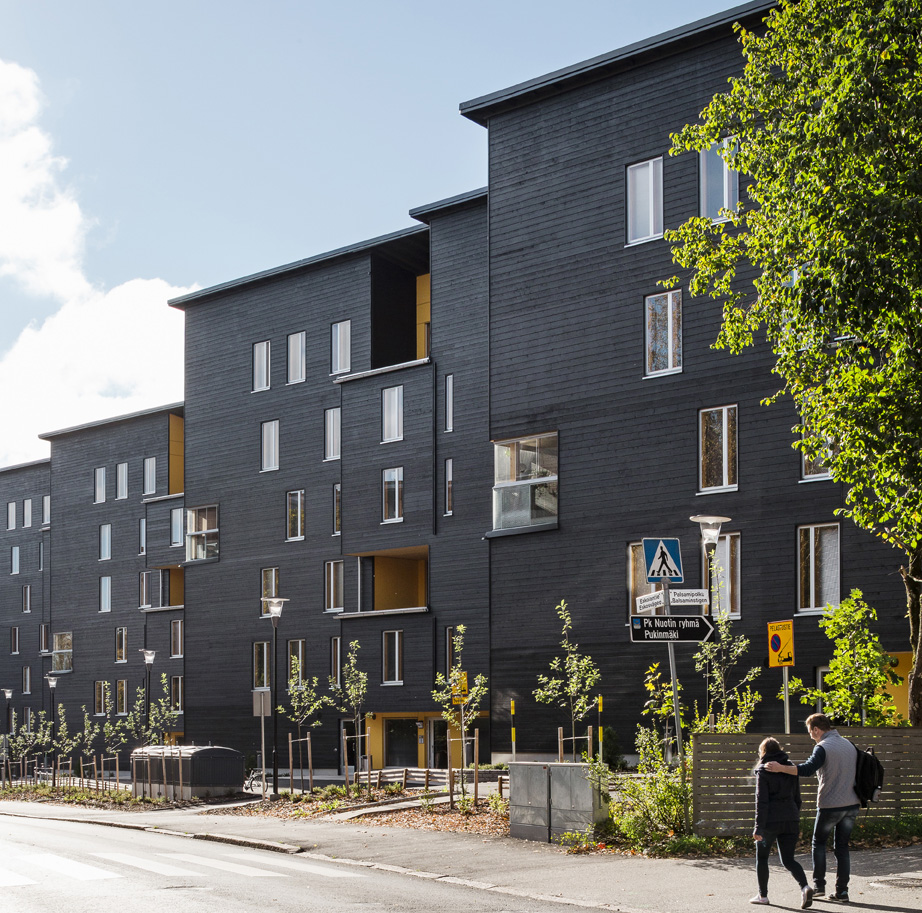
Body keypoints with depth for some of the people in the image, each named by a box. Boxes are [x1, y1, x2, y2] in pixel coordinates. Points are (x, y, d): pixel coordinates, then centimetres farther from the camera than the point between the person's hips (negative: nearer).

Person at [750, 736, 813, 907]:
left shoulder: (763, 771, -6)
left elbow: (762, 801, -12)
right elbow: (797, 798, 15)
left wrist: (758, 827, -13)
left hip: (770, 822, -5)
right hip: (790, 820, 5)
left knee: (762, 858, 14)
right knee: (788, 859, 9)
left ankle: (763, 895, 19)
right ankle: (805, 887, -15)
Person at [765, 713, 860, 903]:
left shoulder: (823, 748, -13)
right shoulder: (849, 745, 11)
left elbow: (807, 769, -29)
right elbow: (857, 771, 19)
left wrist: (781, 768, -34)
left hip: (830, 806, -6)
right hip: (852, 805, 6)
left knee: (819, 843, 13)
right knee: (842, 847, 11)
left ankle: (819, 885, 9)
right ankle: (842, 891, 7)